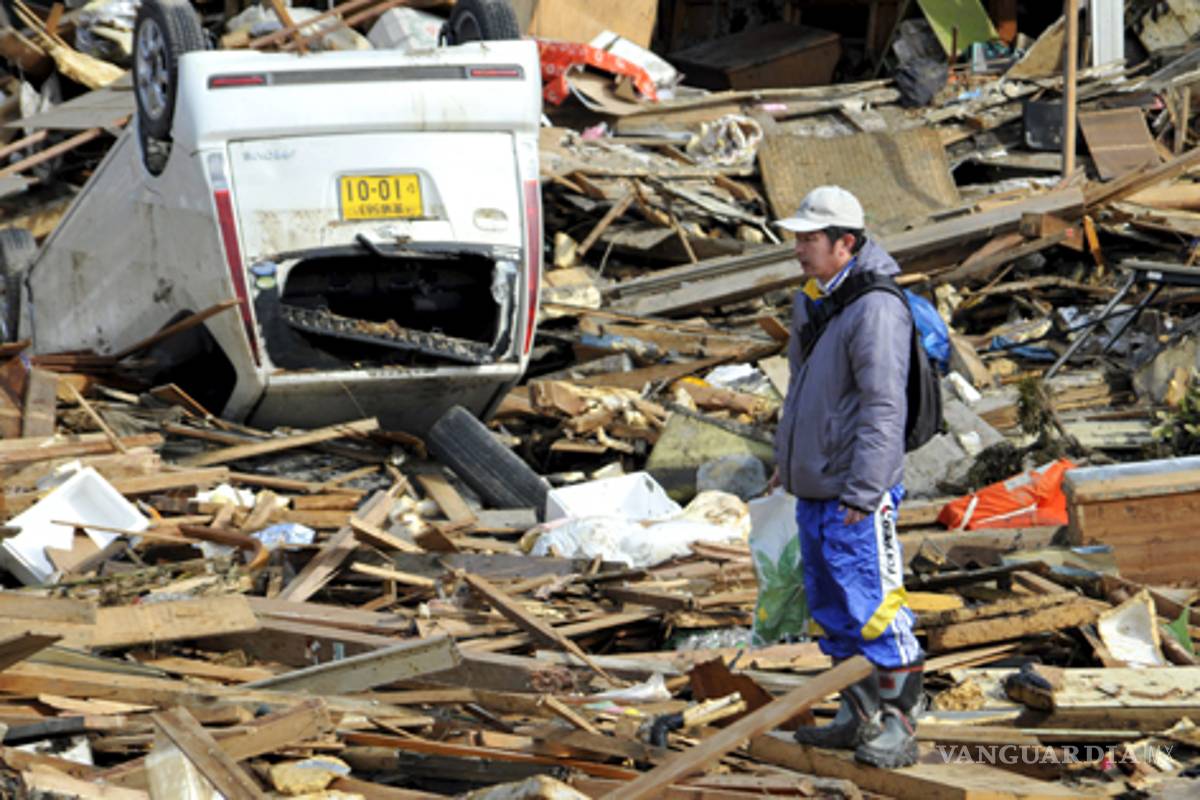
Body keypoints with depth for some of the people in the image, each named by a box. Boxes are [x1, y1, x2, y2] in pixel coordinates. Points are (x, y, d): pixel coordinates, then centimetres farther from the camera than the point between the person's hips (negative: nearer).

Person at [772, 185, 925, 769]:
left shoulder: (876, 308, -19)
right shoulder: (811, 302, 12)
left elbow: (883, 409, -23)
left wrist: (862, 492, -25)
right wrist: (787, 458, 26)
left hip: (856, 495, -10)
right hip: (813, 490, 10)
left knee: (874, 611, -7)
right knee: (834, 611, 15)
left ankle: (898, 729, 0)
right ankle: (858, 718, 25)